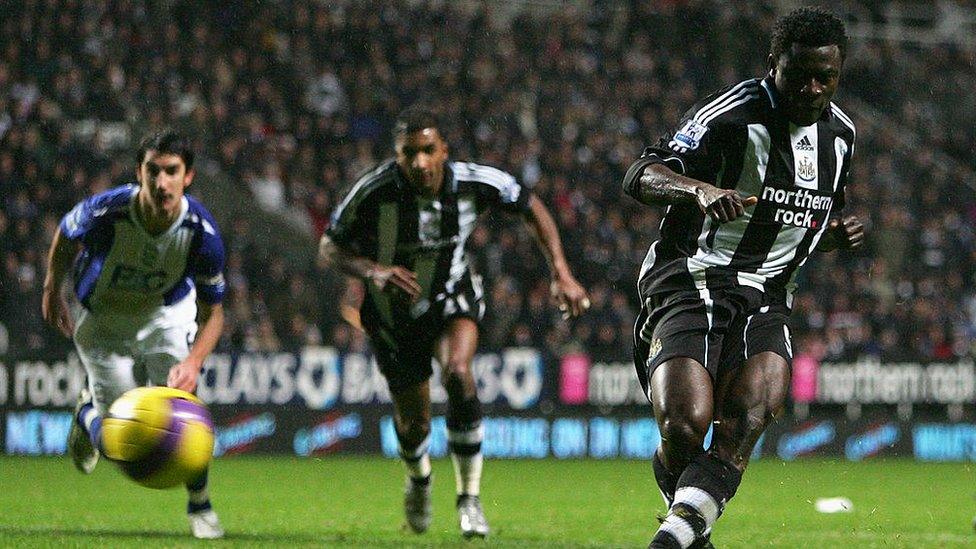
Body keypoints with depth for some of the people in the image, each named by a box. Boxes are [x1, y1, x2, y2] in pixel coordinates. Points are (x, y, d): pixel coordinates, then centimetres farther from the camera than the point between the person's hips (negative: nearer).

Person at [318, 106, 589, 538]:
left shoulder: (473, 183, -23)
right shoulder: (373, 192, -28)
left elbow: (531, 207, -4)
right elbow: (329, 249, -17)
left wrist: (561, 273, -11)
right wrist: (373, 270, -37)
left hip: (453, 299, 0)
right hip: (394, 314, 0)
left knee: (457, 373, -31)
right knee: (414, 424, 9)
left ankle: (469, 498, -17)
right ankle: (418, 479, 50)